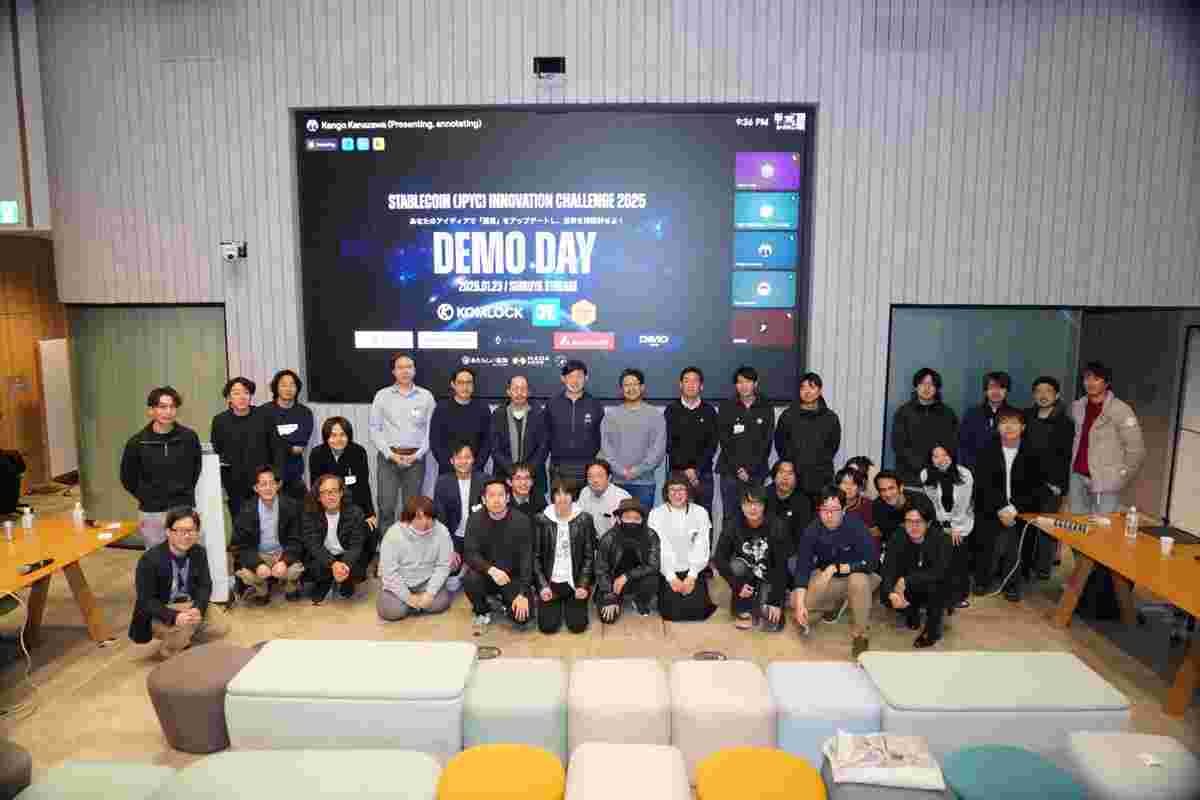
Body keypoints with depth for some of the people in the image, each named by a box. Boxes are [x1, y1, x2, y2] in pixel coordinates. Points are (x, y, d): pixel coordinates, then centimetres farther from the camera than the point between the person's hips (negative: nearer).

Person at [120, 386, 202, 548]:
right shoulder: (137, 442, -6)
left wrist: (184, 492, 10)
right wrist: (147, 498, 6)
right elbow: (128, 477, 7)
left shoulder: (189, 437, -5)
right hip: (152, 514, 0)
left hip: (183, 510, 0)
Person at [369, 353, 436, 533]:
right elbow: (374, 429, 2)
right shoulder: (382, 395, 5)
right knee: (386, 506, -2)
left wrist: (417, 454, -7)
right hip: (388, 456, 0)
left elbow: (431, 429, 2)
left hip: (415, 457, 0)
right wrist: (390, 454, -8)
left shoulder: (426, 396, 5)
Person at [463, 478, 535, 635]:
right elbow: (470, 554, -16)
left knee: (522, 618, -22)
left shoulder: (522, 521, -12)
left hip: (513, 577, -1)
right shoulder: (475, 520, -9)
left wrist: (523, 593, -24)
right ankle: (483, 613, 1)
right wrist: (491, 570, -36)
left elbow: (526, 558, -14)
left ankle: (506, 603, 16)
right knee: (470, 579, -32)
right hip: (487, 575, 1)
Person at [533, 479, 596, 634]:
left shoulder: (584, 519, -3)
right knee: (548, 626, -11)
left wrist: (583, 584, -10)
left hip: (575, 582, 0)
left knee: (577, 625, -9)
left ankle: (569, 604, 24)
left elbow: (589, 556, 0)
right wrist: (542, 586, -9)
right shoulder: (541, 519, -3)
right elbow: (536, 556, 0)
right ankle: (558, 605, 23)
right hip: (550, 581, 0)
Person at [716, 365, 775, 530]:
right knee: (730, 516, -1)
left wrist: (750, 469, -8)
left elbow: (766, 443, 1)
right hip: (730, 471, 0)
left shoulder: (766, 409, 7)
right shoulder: (726, 408, 6)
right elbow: (725, 441, 0)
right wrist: (737, 469, -8)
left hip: (756, 473, 0)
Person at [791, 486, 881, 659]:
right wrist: (800, 604, -30)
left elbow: (871, 562, -29)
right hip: (827, 577, 4)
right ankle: (838, 601, 16)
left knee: (858, 580, -39)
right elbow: (802, 566, -19)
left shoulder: (856, 526, -25)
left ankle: (861, 635, -15)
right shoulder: (812, 530, -16)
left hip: (859, 575, -4)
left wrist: (836, 567, -33)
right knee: (796, 600, -14)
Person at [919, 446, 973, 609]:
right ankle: (945, 597, 2)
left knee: (960, 560, -6)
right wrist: (946, 526, -8)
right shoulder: (925, 475, -10)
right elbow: (929, 503, -7)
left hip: (962, 524, 0)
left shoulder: (964, 474, -11)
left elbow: (964, 504, -7)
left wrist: (956, 527, -6)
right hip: (939, 524, 0)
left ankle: (960, 596, 10)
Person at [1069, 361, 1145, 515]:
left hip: (1105, 481, -6)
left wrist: (1120, 480, -7)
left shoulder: (1120, 410, -13)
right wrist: (1071, 466, 13)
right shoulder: (1077, 407, 6)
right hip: (1077, 477, 6)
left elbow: (1136, 451, -11)